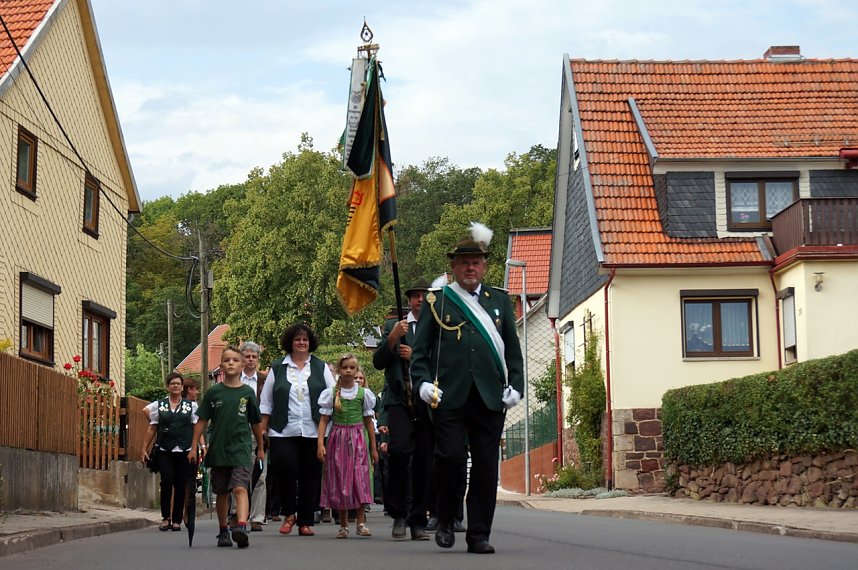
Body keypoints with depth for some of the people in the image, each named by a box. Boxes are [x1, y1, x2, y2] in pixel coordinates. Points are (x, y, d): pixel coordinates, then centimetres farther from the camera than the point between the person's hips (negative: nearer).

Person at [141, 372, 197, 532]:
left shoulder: (191, 406, 10)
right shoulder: (158, 405, 11)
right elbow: (152, 429, 12)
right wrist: (144, 449, 8)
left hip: (184, 451, 0)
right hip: (164, 451, 0)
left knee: (180, 485, 1)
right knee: (167, 481, -15)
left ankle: (177, 520, 10)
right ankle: (165, 517, -4)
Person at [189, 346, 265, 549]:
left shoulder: (247, 392, 2)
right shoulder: (213, 392, 3)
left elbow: (256, 422, 12)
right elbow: (202, 421, 7)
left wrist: (260, 448, 19)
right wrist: (194, 447, 5)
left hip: (241, 449, -2)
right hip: (218, 449, 2)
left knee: (240, 488, -18)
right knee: (222, 493, 13)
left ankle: (241, 527, -33)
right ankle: (223, 531, 26)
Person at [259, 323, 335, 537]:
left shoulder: (321, 368, 12)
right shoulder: (277, 369, 11)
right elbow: (266, 402, 12)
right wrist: (262, 429, 5)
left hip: (313, 432, 1)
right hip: (284, 432, -1)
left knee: (310, 476, 2)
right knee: (286, 470, -14)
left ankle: (305, 521, 10)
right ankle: (288, 514, 7)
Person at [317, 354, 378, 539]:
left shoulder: (363, 393, 5)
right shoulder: (331, 393, 2)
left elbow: (368, 421, 9)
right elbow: (324, 420, 0)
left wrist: (373, 448, 9)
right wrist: (320, 444, -11)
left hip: (358, 440, 0)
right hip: (338, 438, 0)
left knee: (360, 478, -9)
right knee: (339, 480, 1)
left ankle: (361, 522, -7)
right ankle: (343, 525, 9)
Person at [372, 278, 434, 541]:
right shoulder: (393, 326, 14)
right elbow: (378, 362, 8)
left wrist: (416, 357, -7)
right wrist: (392, 338, -8)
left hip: (429, 403, 1)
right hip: (400, 401, -1)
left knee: (424, 464, 1)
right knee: (400, 449, -22)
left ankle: (418, 521, 11)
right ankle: (399, 513, -8)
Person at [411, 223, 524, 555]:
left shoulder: (500, 301, 17)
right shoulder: (436, 301, 11)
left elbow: (513, 350, 17)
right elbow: (420, 350, 7)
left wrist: (515, 386, 4)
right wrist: (423, 382, -8)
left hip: (490, 399, 2)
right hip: (449, 398, -2)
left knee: (486, 466, 0)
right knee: (451, 457, -12)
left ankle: (479, 535, 7)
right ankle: (445, 521, 9)